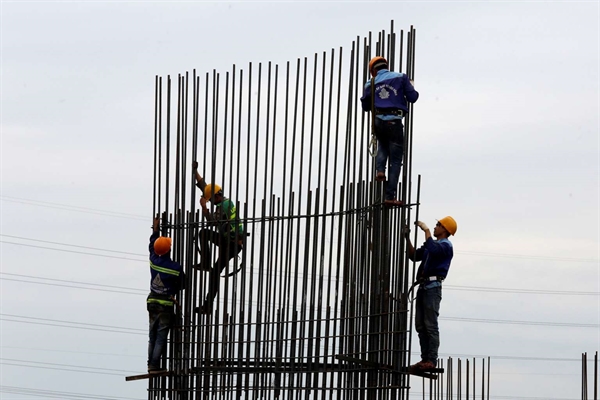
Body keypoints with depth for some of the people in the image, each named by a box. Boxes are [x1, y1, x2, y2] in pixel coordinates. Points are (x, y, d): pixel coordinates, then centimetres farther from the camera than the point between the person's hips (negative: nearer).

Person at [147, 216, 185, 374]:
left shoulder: (154, 261, -1)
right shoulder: (176, 268, -15)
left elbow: (152, 247, 21)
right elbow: (181, 285, -2)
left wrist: (155, 230, 33)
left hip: (152, 302, 5)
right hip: (166, 304, -5)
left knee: (153, 335, 14)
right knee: (161, 337, -4)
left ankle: (151, 364, 14)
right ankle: (155, 365, -8)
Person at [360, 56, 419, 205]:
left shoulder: (371, 84, 10)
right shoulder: (400, 77, 3)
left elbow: (365, 107, 17)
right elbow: (412, 97, 0)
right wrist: (412, 88, 21)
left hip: (378, 122, 3)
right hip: (394, 122, -3)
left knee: (383, 146, 35)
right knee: (395, 161, 3)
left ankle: (380, 169, 7)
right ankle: (390, 196, -2)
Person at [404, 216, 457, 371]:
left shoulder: (445, 245, -3)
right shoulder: (433, 244, 25)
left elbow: (432, 249, -25)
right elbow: (414, 256, 27)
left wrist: (426, 230, -15)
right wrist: (407, 239, 18)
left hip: (433, 287, -9)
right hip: (423, 286, 9)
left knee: (430, 325, -12)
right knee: (420, 325, 5)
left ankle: (431, 360, -14)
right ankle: (425, 359, 5)